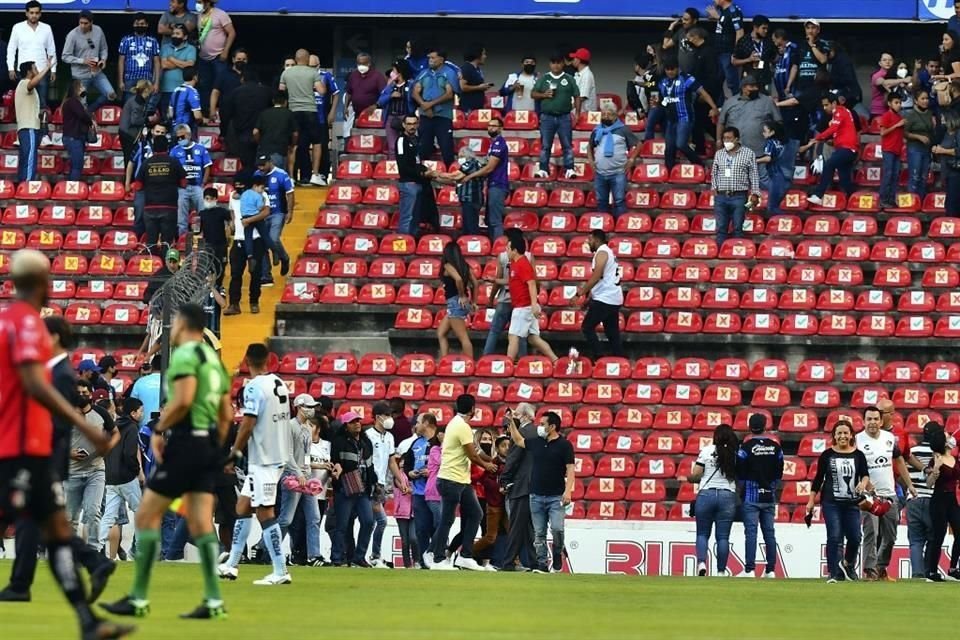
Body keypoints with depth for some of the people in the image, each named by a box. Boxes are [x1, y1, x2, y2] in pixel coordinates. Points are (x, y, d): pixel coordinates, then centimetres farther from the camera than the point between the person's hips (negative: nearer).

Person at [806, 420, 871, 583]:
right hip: (831, 502, -2)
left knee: (855, 537, 0)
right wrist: (811, 501, 2)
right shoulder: (827, 455, 4)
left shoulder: (858, 455, 7)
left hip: (852, 503, 2)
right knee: (835, 537, -12)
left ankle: (849, 565, 28)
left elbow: (865, 474, -1)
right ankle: (833, 573, -6)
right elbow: (818, 478, 6)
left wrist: (863, 483, -25)